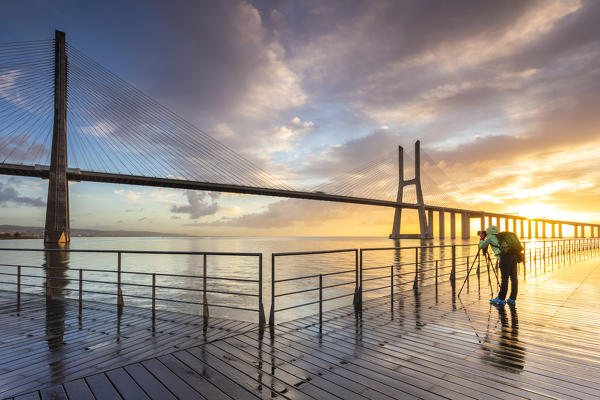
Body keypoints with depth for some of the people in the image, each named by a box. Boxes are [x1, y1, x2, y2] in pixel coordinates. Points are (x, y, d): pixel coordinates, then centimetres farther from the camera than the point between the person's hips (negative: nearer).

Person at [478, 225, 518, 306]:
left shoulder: (490, 237, 11)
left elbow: (481, 246, 19)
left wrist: (482, 238, 33)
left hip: (505, 256, -7)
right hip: (514, 255, 7)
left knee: (505, 278, -5)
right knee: (513, 278, 8)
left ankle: (501, 299, 0)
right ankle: (512, 299, 12)